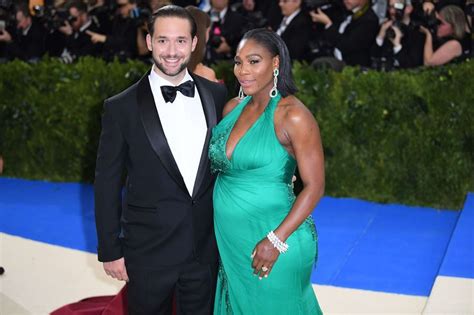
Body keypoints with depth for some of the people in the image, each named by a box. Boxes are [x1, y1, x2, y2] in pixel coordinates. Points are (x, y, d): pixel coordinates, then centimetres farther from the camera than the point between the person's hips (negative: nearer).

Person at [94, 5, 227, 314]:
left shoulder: (216, 94, 0)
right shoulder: (122, 107, -9)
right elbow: (107, 184, -5)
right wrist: (110, 250, -4)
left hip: (207, 247, 3)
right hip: (148, 252, -2)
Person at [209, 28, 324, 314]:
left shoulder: (292, 115, -16)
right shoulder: (233, 108, 4)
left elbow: (314, 186, -16)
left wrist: (276, 240, -20)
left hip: (271, 239, -6)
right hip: (229, 239, 6)